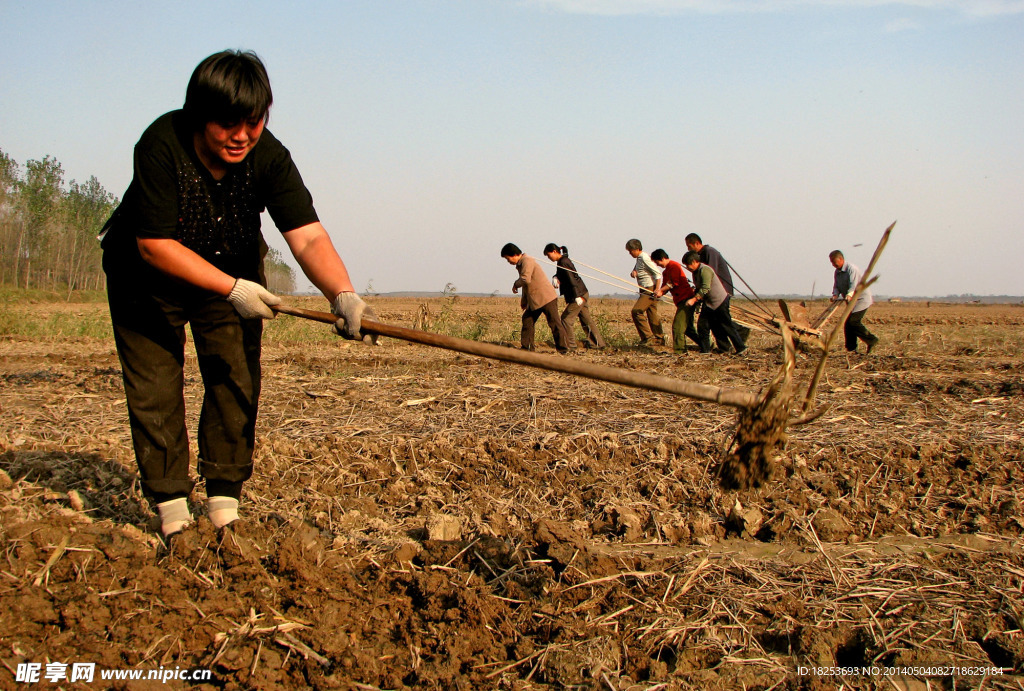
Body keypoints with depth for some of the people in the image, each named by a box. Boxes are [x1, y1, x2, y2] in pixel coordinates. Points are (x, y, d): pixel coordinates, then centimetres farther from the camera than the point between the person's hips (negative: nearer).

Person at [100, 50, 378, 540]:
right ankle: (171, 508, 7)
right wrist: (232, 288, -37)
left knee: (237, 381, -3)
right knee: (154, 389, -5)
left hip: (234, 272, 3)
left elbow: (308, 236, -35)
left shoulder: (268, 156, -25)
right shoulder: (162, 145, -33)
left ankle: (225, 501, 10)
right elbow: (153, 244, -31)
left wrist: (341, 293, -54)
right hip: (147, 278, -2)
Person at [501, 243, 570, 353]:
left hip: (546, 297, -11)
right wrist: (524, 300, 28)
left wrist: (515, 285, -9)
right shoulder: (520, 264, 17)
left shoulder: (527, 261, -14)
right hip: (534, 301, 11)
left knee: (554, 322, -7)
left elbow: (526, 279, -28)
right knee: (527, 319, 10)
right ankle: (527, 347, 15)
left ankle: (563, 347, -5)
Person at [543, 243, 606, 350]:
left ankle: (570, 345, 0)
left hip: (579, 296, -10)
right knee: (586, 319, 14)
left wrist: (577, 296, -29)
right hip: (583, 294, 10)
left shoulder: (563, 262, -15)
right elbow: (560, 273, 21)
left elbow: (571, 279, -23)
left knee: (566, 319, -4)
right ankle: (597, 343, 18)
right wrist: (556, 277, -5)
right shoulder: (563, 261, 15)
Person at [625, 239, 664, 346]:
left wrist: (657, 290, -23)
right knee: (652, 314, 12)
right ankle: (659, 339, 18)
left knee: (636, 311, -15)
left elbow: (658, 273, -18)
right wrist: (634, 272, -7)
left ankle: (648, 338, -13)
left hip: (650, 290, -10)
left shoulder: (645, 258, -14)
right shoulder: (639, 258, 16)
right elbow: (635, 270, 19)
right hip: (646, 290, 10)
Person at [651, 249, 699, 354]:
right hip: (681, 301, 10)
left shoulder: (674, 266, -9)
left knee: (678, 326, -14)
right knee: (687, 327, 14)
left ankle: (679, 349, -13)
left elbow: (674, 283, -16)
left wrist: (660, 290, -12)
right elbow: (666, 286, 16)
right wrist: (660, 292, -6)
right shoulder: (666, 271, 20)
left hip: (686, 299, -10)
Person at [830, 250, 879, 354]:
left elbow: (853, 285, -32)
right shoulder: (837, 272, 9)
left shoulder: (852, 269, -18)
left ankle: (872, 340, -9)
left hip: (861, 299, -9)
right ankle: (851, 348, 5)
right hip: (852, 301, 9)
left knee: (853, 321, -18)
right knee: (847, 323, 2)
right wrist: (835, 295, -17)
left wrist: (849, 295, -50)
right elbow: (836, 286, 5)